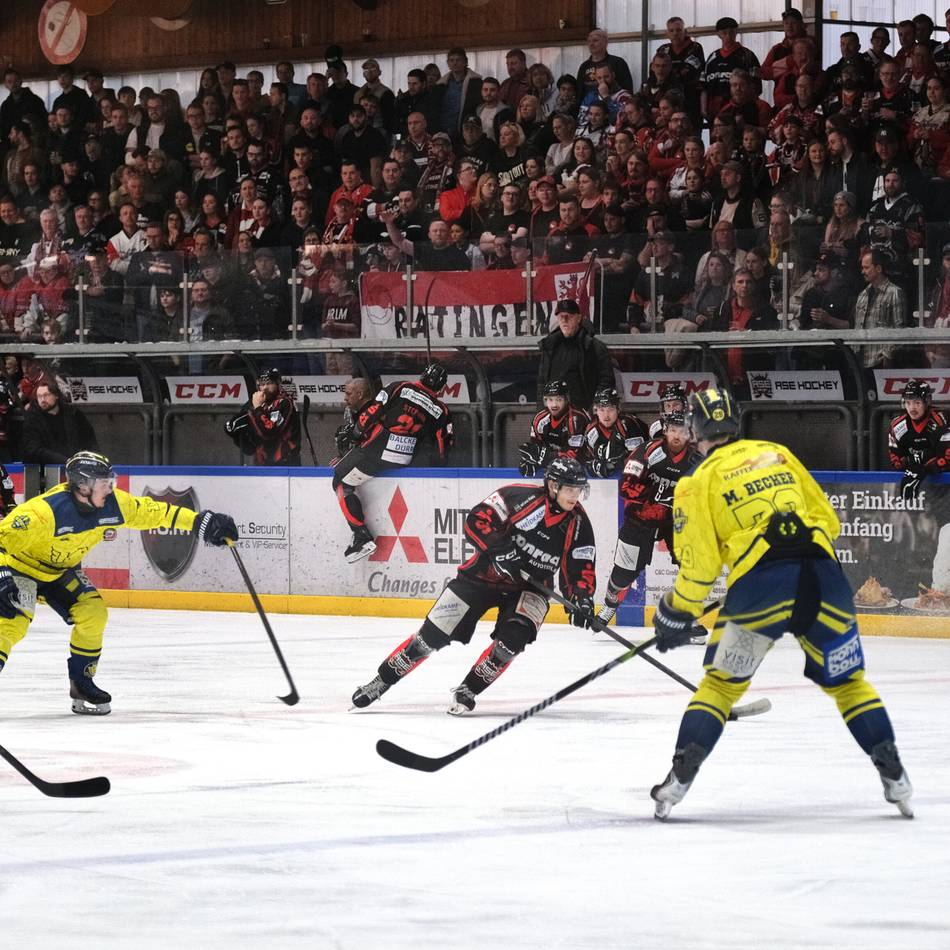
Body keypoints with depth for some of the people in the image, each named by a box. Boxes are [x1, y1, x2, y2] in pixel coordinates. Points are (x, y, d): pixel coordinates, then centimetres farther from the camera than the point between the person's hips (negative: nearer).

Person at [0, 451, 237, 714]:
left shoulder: (113, 504, -15)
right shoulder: (45, 511, -36)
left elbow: (150, 512, -4)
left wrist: (202, 521, -8)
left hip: (60, 571, 7)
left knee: (92, 613, -5)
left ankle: (81, 683, 11)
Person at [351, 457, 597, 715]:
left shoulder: (578, 523, -7)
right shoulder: (521, 497, -20)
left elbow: (579, 567, -3)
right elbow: (477, 520, -22)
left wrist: (582, 598, -20)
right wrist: (498, 547, -35)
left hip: (529, 587, 3)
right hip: (485, 574, -3)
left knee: (514, 637, -25)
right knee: (434, 634, -4)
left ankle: (467, 690, -7)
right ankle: (382, 680, 12)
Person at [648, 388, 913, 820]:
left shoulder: (698, 482, 11)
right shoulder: (777, 453, 23)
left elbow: (700, 565, 5)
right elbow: (828, 520, 22)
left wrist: (675, 613, 19)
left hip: (759, 584, -3)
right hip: (823, 574, 3)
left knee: (722, 682, 13)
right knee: (847, 680, 19)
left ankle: (679, 779, 5)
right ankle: (895, 778, 11)